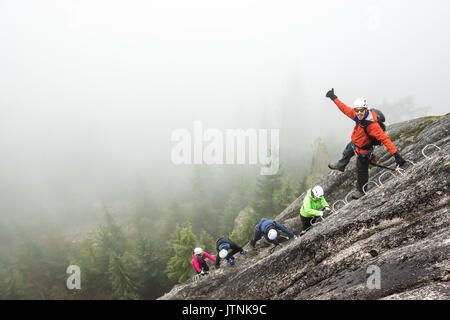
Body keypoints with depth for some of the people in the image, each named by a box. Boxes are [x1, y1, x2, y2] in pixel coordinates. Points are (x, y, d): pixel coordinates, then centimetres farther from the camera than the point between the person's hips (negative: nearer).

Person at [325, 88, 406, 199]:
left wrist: (396, 154, -49)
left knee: (361, 171, 15)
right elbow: (345, 109, -4)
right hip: (353, 144, 7)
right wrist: (334, 98, 5)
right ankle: (340, 166, 70)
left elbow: (384, 139, -43)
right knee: (346, 154, 36)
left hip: (363, 150, -7)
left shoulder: (372, 125, -41)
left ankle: (361, 190, 41)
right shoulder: (357, 115, -21)